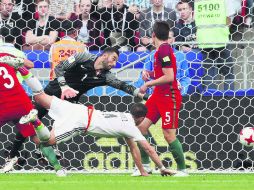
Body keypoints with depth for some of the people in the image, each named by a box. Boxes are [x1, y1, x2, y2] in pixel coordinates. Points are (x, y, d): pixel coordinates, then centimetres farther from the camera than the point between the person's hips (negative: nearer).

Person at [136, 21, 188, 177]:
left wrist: (148, 84, -15)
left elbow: (169, 77, -23)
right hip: (159, 95, 10)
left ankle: (182, 169, 2)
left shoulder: (164, 50, -17)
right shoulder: (161, 50, 12)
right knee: (142, 126, 4)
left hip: (169, 96, -10)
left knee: (169, 135, -9)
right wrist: (150, 74, 7)